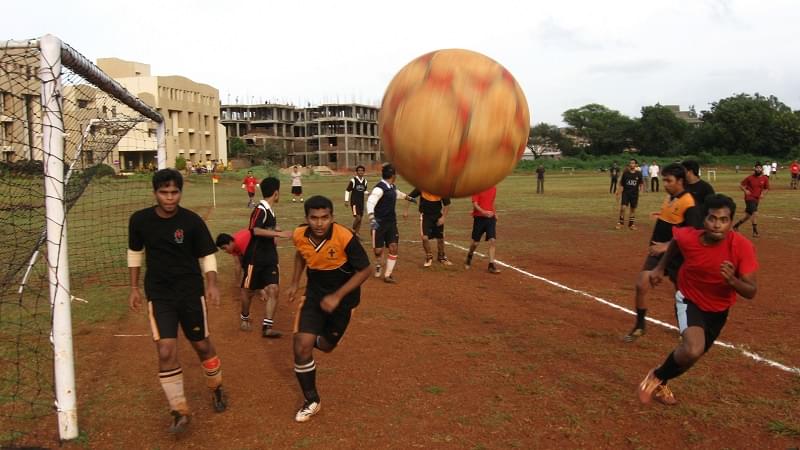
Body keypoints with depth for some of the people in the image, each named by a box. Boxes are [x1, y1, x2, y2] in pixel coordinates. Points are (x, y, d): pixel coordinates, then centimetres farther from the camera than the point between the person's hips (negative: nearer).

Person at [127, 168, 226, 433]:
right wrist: (134, 288, 8)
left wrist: (212, 284, -19)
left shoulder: (192, 221, -12)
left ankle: (216, 387, 40)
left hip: (191, 292, 0)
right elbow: (135, 253, 10)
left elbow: (207, 255, -4)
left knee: (202, 346, 11)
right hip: (159, 295, 1)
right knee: (166, 351, -10)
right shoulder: (140, 220, -6)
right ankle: (180, 410, 6)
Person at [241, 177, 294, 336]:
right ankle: (244, 318, 36)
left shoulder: (270, 210, 8)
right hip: (255, 258, -7)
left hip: (269, 257, 7)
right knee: (249, 290, 11)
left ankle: (267, 327, -3)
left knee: (273, 290, -6)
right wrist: (279, 234, -35)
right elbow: (256, 230, -33)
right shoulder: (260, 209, -18)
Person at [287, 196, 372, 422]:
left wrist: (337, 296, -25)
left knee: (326, 346, 16)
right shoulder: (299, 235, -16)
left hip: (342, 298, -2)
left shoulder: (345, 238, -30)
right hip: (314, 295, 2)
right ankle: (311, 401, 12)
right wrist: (295, 282, 8)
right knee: (302, 348, -10)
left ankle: (316, 337, 55)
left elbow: (365, 270, -20)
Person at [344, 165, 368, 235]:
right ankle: (353, 230, 5)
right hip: (354, 202, -6)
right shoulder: (353, 180, -9)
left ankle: (356, 233, 17)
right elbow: (347, 190, -3)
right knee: (357, 217, -16)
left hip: (361, 202, 6)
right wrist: (346, 200, -7)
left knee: (360, 218, 8)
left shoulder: (365, 181, 7)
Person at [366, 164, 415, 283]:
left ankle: (387, 275, 5)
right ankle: (378, 267, 30)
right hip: (379, 223, -7)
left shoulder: (392, 187, 9)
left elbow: (398, 194, 33)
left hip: (391, 222, 7)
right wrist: (372, 218, -47)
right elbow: (370, 202, -33)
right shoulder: (380, 188, -18)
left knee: (393, 248, -3)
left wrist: (409, 198, 50)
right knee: (378, 250, -2)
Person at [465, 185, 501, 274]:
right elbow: (474, 204, -15)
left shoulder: (494, 188, 6)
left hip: (491, 218, 3)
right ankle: (469, 257, 36)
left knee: (493, 241, -9)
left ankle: (491, 265, -4)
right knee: (475, 242, 7)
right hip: (479, 218, -3)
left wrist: (495, 213, 12)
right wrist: (483, 212, -29)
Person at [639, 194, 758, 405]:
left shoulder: (743, 247, -27)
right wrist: (660, 267, 8)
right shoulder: (688, 237, -25)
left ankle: (661, 384, 46)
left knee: (692, 352, 18)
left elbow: (751, 292, -24)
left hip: (719, 310, 3)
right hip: (689, 301, -3)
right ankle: (656, 377, -1)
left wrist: (732, 280, -44)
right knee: (693, 350, -29)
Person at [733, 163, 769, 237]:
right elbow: (741, 185, 0)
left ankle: (736, 226, 33)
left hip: (756, 199, 5)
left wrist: (763, 193, -8)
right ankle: (755, 232, -12)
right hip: (749, 198, -5)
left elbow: (766, 189, 12)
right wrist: (745, 190, -17)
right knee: (755, 214, -19)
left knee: (748, 216, 12)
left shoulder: (765, 179, 1)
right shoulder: (750, 178, -8)